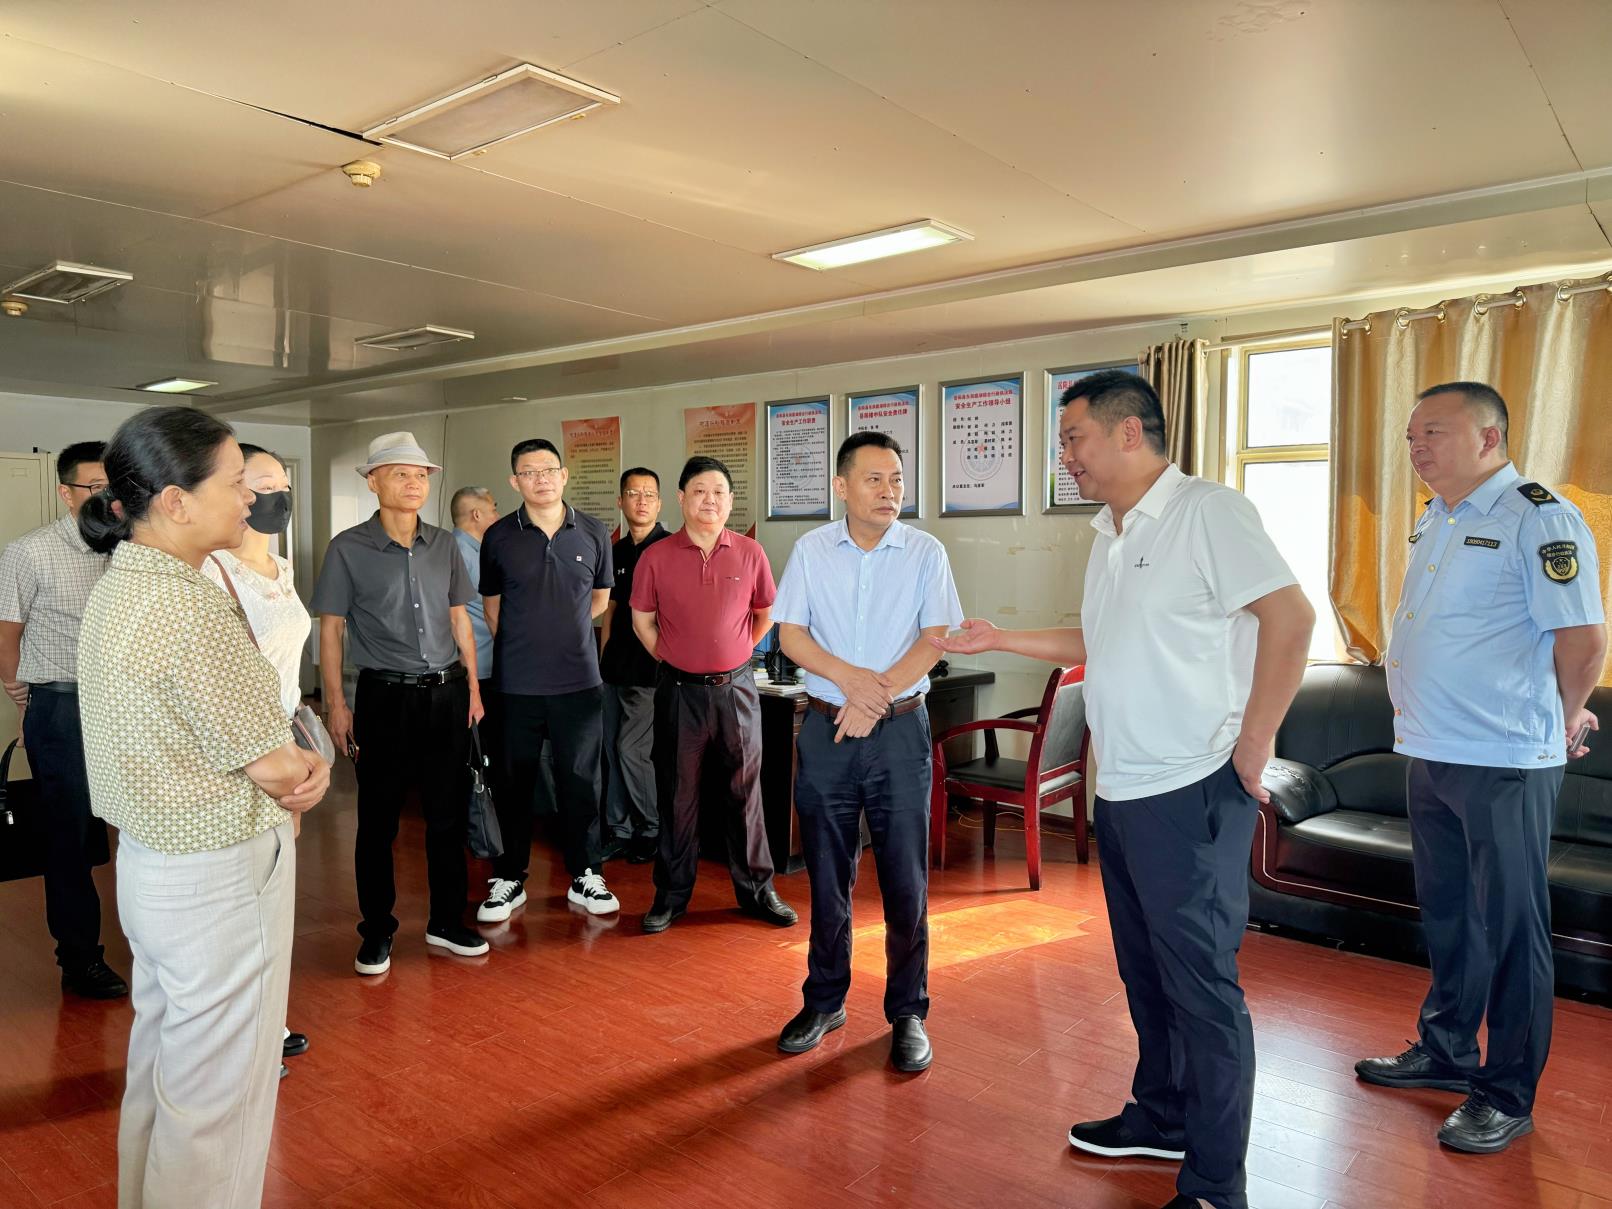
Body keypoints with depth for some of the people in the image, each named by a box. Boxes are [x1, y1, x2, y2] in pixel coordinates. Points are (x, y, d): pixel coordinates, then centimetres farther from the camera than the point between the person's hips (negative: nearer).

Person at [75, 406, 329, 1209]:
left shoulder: (116, 588, 5)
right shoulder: (192, 610, -25)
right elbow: (277, 770, -20)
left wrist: (296, 762, -6)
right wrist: (306, 772, 2)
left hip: (148, 866, 10)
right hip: (220, 880, -9)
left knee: (160, 1069, 25)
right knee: (216, 1100, 6)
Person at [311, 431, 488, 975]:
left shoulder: (444, 545, 7)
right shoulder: (348, 548, -4)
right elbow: (330, 628, -2)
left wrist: (473, 687, 10)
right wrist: (336, 703, -7)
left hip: (446, 694, 4)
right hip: (385, 697, -3)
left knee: (449, 815, 10)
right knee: (378, 822, 6)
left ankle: (446, 922, 25)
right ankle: (377, 933, 21)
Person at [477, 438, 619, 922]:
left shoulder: (594, 533, 2)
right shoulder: (499, 537, 0)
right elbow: (493, 608, 10)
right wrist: (520, 646, 10)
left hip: (579, 681, 1)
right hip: (517, 683, 0)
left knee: (581, 781, 8)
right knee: (515, 782, 9)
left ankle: (584, 876, 22)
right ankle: (508, 879, 23)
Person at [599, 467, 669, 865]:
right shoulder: (617, 551, 13)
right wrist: (603, 656, 14)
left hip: (650, 668, -7)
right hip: (617, 666, 7)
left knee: (631, 750, -7)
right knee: (614, 750, 10)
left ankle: (655, 831, 10)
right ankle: (619, 830, 21)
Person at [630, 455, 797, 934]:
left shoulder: (750, 553, -1)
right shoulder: (657, 557, -4)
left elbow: (766, 613, 12)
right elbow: (642, 620, 7)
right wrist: (671, 660, 4)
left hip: (736, 688, 1)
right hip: (680, 691, -1)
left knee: (745, 790, 9)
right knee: (678, 794, 8)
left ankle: (757, 890, 22)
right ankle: (671, 894, 21)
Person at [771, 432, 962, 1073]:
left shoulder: (925, 553, -1)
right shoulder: (811, 550, 3)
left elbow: (935, 638, -7)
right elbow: (790, 634, -1)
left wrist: (876, 697, -16)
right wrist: (852, 678, -15)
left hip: (900, 731, -1)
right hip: (825, 729, 2)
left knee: (906, 880, 3)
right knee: (827, 876, 11)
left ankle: (908, 1014, 19)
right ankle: (825, 1001, 27)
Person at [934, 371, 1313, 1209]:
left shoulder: (1207, 512, -13)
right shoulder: (1111, 536, 15)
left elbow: (1290, 616, -19)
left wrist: (1252, 744, -17)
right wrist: (1000, 640, 20)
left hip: (1191, 793, -9)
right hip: (1121, 792, 9)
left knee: (1201, 988, 1)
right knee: (1146, 974, 20)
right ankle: (1161, 1118, 38)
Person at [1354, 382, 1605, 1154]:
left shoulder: (1539, 520, -13)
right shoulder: (1435, 523, 13)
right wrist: (1426, 724, 17)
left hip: (1505, 764, -8)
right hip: (1429, 754, 8)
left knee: (1510, 931, 4)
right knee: (1447, 917, 19)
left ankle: (1507, 1096, 18)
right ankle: (1446, 1051, 36)